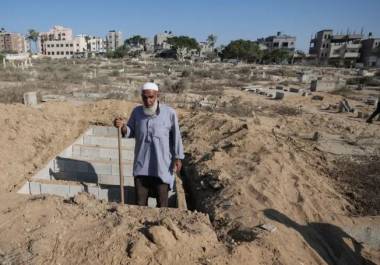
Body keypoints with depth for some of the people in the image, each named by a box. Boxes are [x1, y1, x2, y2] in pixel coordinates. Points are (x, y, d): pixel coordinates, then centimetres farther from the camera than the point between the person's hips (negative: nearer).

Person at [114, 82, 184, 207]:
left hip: (162, 165, -2)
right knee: (140, 200, 12)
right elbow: (130, 132, 6)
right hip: (141, 164, 3)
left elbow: (176, 136, -4)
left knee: (162, 201, 10)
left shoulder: (169, 113, -10)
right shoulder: (137, 111, -1)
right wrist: (122, 126, -15)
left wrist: (178, 158, -5)